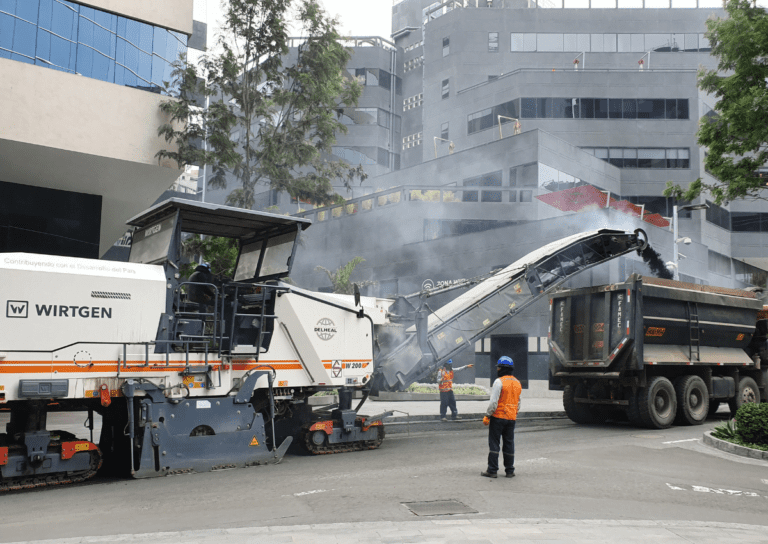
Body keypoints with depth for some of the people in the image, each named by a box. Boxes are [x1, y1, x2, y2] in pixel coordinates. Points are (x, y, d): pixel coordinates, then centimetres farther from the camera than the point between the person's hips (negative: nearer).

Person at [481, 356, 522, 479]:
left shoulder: (499, 382, -13)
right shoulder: (517, 383, 11)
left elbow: (494, 402, -17)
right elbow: (518, 403, 17)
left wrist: (487, 416, -10)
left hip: (498, 417, -6)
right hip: (511, 418, 6)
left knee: (494, 444, 0)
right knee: (509, 444, 12)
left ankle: (492, 471, 1)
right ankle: (510, 471, 15)